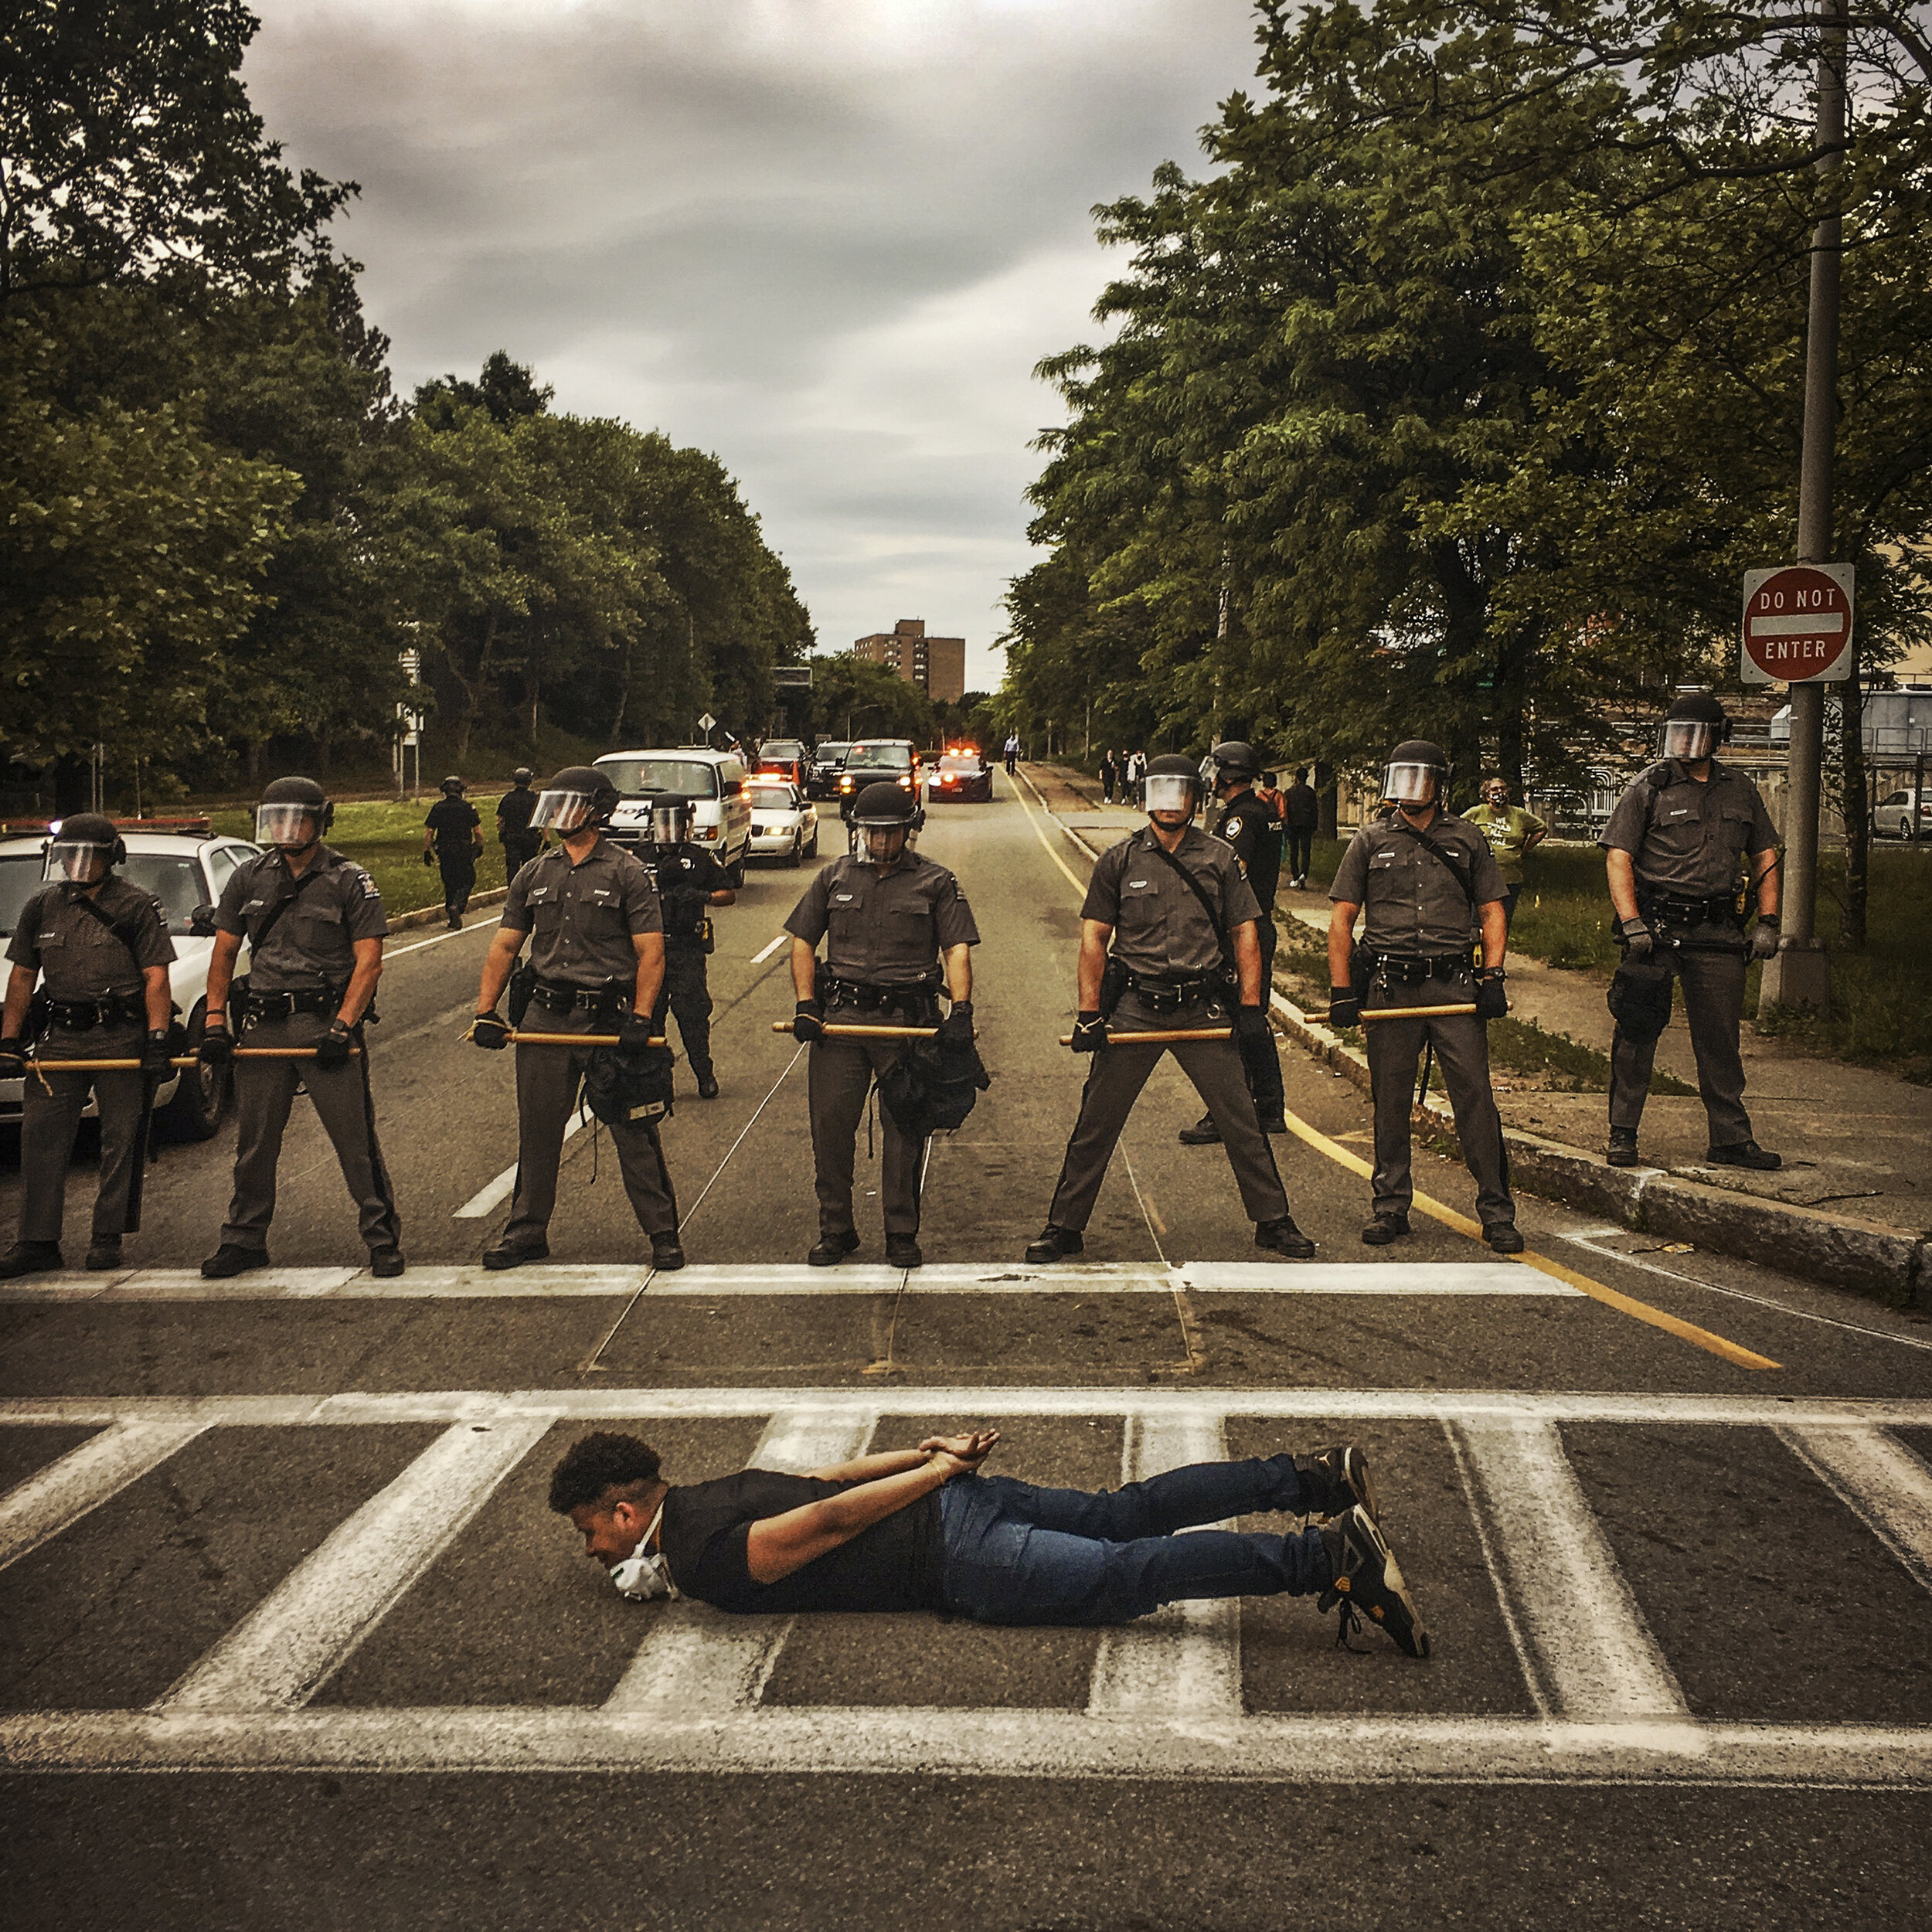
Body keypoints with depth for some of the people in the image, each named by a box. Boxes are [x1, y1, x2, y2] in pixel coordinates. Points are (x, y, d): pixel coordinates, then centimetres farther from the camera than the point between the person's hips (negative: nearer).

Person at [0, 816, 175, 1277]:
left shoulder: (137, 906, -1)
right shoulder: (42, 907, 11)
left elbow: (156, 978, -5)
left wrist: (157, 1041, -14)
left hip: (121, 1036, -4)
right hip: (60, 1037, 4)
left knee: (121, 1140, 2)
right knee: (41, 1136, -1)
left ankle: (108, 1237, 12)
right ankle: (38, 1243, 4)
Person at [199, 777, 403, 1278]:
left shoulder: (349, 881, -1)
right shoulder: (249, 878, 11)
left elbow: (368, 960, -6)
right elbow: (224, 952, 15)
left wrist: (341, 1028, -15)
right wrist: (215, 1022, 4)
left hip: (326, 1019, -4)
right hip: (264, 1024, 4)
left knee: (356, 1138, -4)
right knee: (254, 1141, 9)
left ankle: (382, 1240, 5)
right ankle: (245, 1241, 22)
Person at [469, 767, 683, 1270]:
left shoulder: (627, 874, -2)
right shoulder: (534, 875, 12)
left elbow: (650, 953, -6)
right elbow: (504, 947, 14)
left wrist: (639, 1020, -15)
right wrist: (485, 1013, 4)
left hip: (609, 1020, -4)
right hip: (545, 1018, 4)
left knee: (634, 1131, -1)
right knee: (537, 1131, 9)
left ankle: (663, 1233, 9)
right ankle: (527, 1233, 22)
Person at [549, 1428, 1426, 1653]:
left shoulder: (710, 1561, -14)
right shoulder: (710, 1493, 16)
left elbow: (832, 1519, -19)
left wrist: (934, 1466, -10)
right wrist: (932, 1454, 13)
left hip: (958, 1558, -9)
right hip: (958, 1506, 9)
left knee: (1124, 1573, -14)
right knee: (1126, 1512, 13)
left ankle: (1329, 1557, -22)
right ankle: (1310, 1481, 13)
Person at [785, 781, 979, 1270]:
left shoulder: (935, 882, 6)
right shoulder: (835, 877, 12)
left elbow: (957, 949, -1)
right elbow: (802, 941, 13)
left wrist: (961, 1010, -16)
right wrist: (806, 1005, 0)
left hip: (908, 1022, -2)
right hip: (839, 1016, 2)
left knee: (905, 1129, 2)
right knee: (830, 1124, 1)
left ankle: (902, 1234, 13)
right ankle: (835, 1233, 13)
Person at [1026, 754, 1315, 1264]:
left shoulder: (1220, 860, 6)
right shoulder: (1119, 861, 4)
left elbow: (1244, 935, 7)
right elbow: (1093, 939, 4)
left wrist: (1251, 1009, 0)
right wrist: (1089, 1013, -3)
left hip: (1204, 1009, 0)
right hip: (1134, 1007, 0)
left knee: (1242, 1123, 3)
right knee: (1094, 1125, 2)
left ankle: (1273, 1223, 18)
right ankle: (1064, 1227, 13)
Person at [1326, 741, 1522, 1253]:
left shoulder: (1467, 840, 11)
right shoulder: (1370, 841, 9)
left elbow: (1491, 911, 12)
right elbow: (1342, 920, 8)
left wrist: (1493, 977, -1)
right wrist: (1341, 991, 1)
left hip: (1454, 984, 0)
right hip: (1390, 987, 1)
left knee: (1474, 1094, -6)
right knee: (1390, 1101, 5)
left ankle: (1496, 1211, 1)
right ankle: (1391, 1207, 16)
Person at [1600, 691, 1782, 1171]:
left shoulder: (1740, 791, 13)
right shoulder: (1649, 788, 0)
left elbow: (1765, 858, 19)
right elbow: (1618, 857, -5)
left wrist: (1767, 923, 8)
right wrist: (1631, 924, -15)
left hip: (1717, 932, 3)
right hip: (1657, 926, -3)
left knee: (1721, 1037, 6)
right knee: (1637, 1030, -2)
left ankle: (1731, 1139, 14)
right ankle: (1622, 1134, 5)